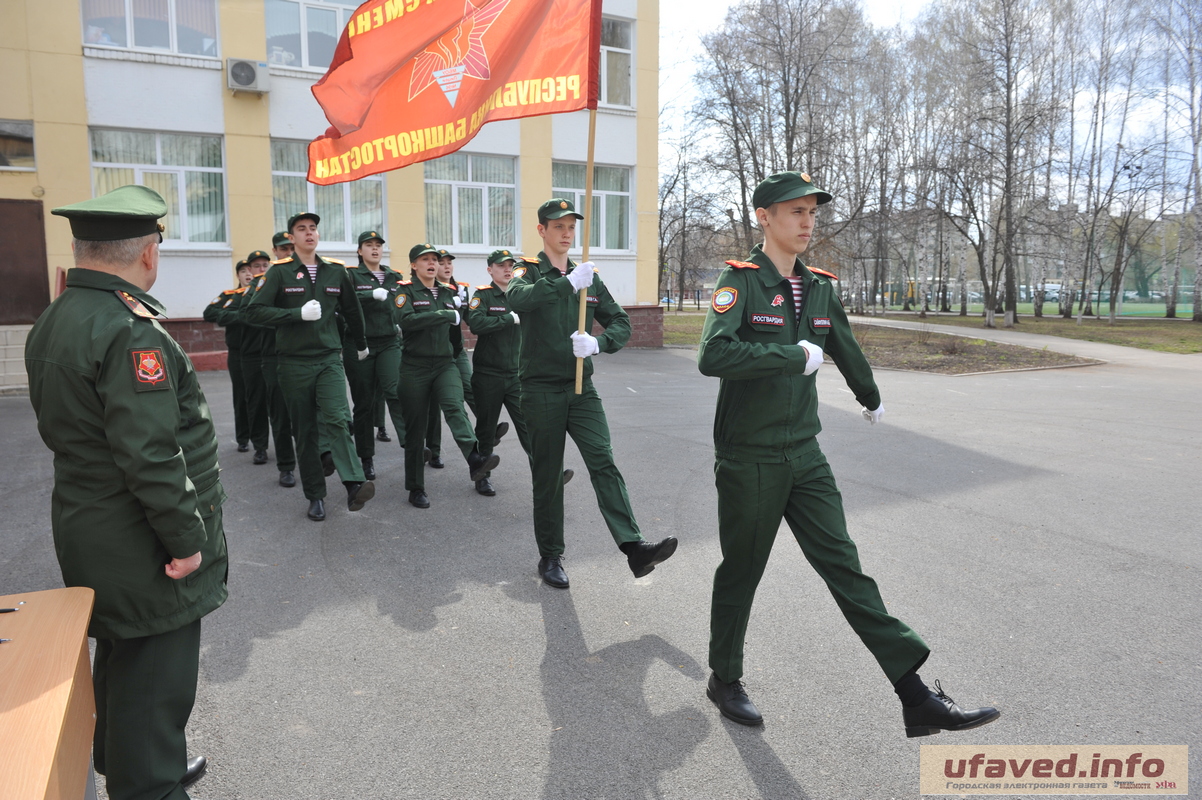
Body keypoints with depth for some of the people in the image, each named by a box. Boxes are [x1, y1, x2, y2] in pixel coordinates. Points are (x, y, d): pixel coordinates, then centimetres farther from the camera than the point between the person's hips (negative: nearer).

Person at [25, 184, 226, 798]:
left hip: (87, 533, 10)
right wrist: (186, 538, -21)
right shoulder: (130, 329, -24)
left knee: (121, 657, 25)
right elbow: (151, 453, -27)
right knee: (155, 679, 4)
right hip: (143, 549, -10)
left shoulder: (52, 321, 8)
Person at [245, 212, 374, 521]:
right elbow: (254, 312, -9)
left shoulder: (336, 271, 7)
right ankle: (316, 496, 14)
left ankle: (354, 485, -28)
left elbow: (351, 310, 22)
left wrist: (361, 344, 32)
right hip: (295, 363, -1)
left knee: (337, 419, -20)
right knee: (305, 431, 5)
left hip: (329, 358, 1)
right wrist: (298, 314, -18)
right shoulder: (279, 272, -1)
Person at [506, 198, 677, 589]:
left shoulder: (589, 277, 12)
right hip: (541, 389, -3)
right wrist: (568, 283, -34)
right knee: (547, 475, 4)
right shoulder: (529, 271, 0)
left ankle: (634, 546, -21)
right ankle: (550, 557, 18)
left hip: (581, 388, 3)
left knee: (603, 461, -12)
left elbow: (621, 323, 7)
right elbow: (517, 299, -25)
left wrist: (597, 343, -14)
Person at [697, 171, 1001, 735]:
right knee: (741, 573, 9)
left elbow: (846, 350, 27)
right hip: (748, 461, -5)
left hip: (804, 456, 5)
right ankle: (725, 679, 31)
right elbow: (713, 356, -29)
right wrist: (796, 356, -24)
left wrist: (871, 398, 41)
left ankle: (916, 698, 4)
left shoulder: (819, 288, 9)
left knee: (844, 567, 3)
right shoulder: (740, 281, -11)